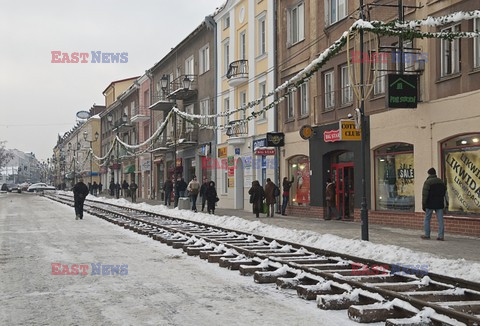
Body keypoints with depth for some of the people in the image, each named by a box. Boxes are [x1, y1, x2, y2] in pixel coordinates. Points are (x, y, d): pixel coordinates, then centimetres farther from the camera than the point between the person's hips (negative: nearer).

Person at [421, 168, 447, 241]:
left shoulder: (427, 182, -9)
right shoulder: (441, 181, 10)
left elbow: (425, 194, -13)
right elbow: (444, 191, 17)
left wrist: (423, 204, -9)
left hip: (430, 204, -5)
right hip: (439, 204, 5)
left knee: (427, 219, 8)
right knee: (440, 220, 3)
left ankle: (427, 235, 10)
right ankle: (441, 236, 0)